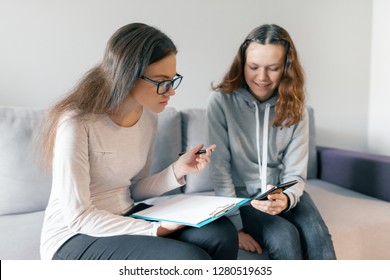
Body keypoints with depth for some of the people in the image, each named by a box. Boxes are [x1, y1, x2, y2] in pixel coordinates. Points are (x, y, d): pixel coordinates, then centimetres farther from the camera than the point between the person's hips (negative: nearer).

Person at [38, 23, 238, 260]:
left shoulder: (148, 117, 0)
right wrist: (157, 230, -23)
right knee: (191, 259, -27)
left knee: (222, 234, -14)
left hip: (125, 219, 6)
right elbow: (77, 216, -20)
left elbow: (136, 189, 7)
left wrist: (177, 170, -10)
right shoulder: (76, 122, -22)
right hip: (74, 237, -6)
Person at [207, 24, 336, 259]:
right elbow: (220, 170, -13)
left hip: (282, 193, 3)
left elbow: (295, 174, -6)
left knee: (317, 234, -25)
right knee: (285, 237, -28)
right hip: (241, 197, -2)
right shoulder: (221, 101, -13)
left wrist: (286, 199, -29)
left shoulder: (295, 106, -3)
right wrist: (236, 227, -17)